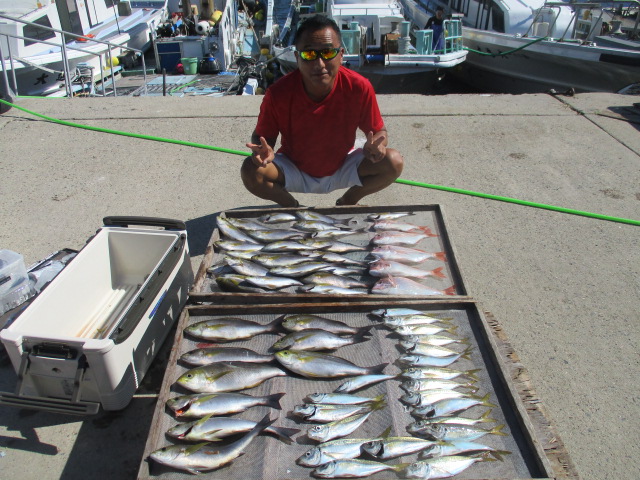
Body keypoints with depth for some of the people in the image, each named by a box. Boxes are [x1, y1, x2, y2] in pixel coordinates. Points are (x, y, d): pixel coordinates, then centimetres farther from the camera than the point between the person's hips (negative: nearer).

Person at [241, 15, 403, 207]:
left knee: (393, 162, -21)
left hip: (342, 169, 1)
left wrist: (376, 145, -33)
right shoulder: (278, 94, -24)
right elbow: (262, 136, -10)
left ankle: (348, 201, 8)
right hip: (294, 172, -1)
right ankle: (290, 205, 5)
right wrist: (263, 151, -35)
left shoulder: (359, 88, -22)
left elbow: (379, 131, -8)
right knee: (251, 171, -28)